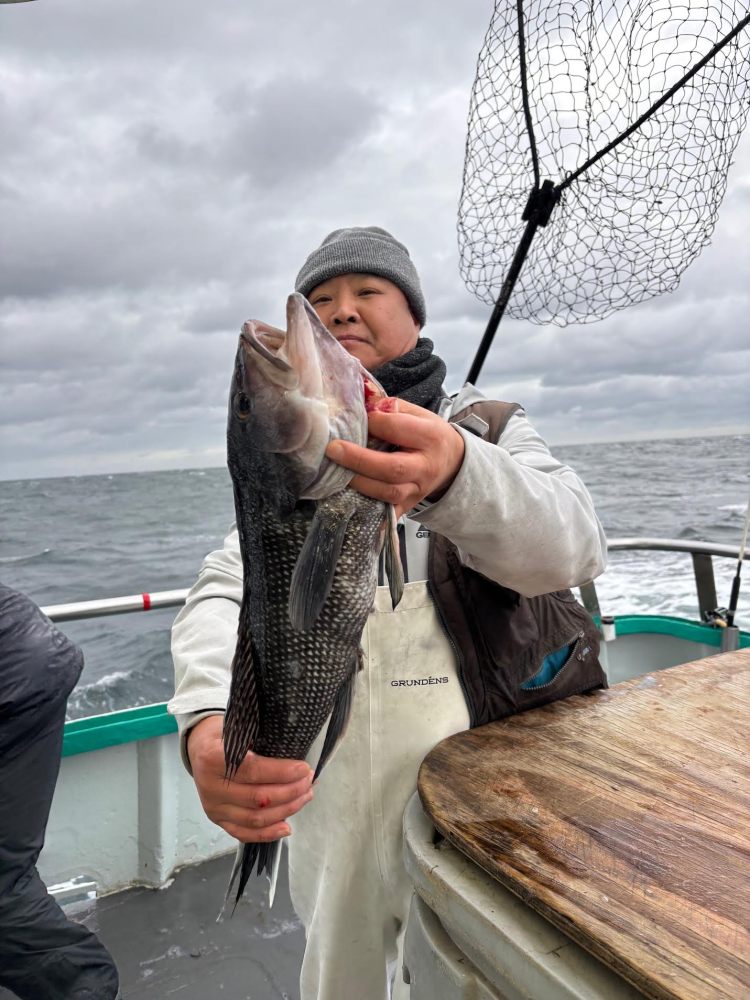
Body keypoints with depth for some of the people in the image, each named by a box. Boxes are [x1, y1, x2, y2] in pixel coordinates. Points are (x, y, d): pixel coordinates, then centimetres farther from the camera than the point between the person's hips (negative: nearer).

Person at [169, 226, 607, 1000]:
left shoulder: (491, 432, -3)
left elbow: (570, 548, -23)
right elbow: (224, 594, -12)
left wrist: (454, 473, -45)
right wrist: (209, 720, -34)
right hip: (330, 802, 2)